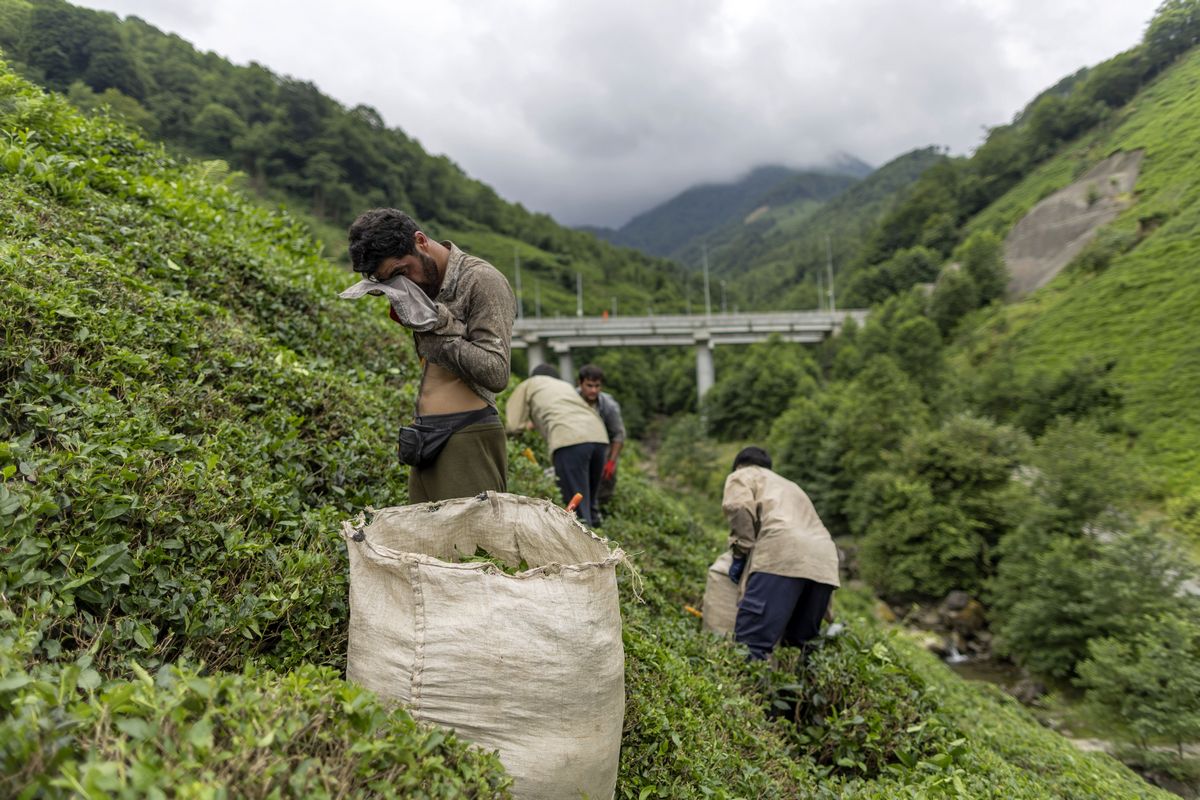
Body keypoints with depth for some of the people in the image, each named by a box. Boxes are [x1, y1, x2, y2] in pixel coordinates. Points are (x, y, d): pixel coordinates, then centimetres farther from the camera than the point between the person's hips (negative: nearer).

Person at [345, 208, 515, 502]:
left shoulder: (482, 280, -8)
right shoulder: (424, 285, 15)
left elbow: (495, 373, -15)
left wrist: (433, 321, -13)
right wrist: (406, 319, 9)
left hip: (468, 442, -8)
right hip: (428, 442, 8)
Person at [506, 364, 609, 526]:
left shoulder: (529, 384, 24)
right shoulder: (566, 385, 37)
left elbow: (513, 426, 14)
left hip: (569, 441, -5)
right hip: (598, 435, 6)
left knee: (576, 506, -5)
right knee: (588, 501, 19)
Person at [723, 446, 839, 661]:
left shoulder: (741, 476, 22)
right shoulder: (788, 485, 41)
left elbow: (739, 507, -2)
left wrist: (740, 553, 4)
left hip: (783, 552, -7)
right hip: (824, 559, 7)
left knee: (752, 639, -15)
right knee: (800, 641, 14)